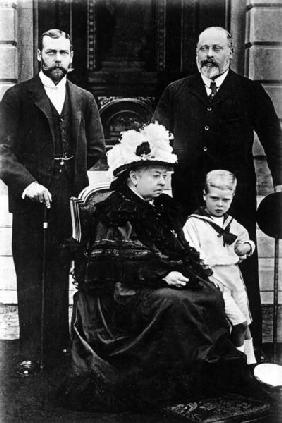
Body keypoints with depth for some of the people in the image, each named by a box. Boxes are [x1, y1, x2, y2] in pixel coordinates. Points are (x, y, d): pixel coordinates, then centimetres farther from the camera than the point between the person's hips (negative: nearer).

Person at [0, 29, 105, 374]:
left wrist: (69, 172, 5)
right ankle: (30, 352, 7)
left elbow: (96, 148, 16)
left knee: (60, 274, 7)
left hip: (68, 198, 3)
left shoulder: (83, 99, 12)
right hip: (29, 195, -2)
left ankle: (56, 346, 17)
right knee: (29, 277, 1)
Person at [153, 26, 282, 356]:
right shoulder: (175, 92, 13)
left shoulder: (250, 92, 9)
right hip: (187, 196, 1)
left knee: (242, 271, 2)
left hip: (237, 197, -1)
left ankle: (249, 347, 13)